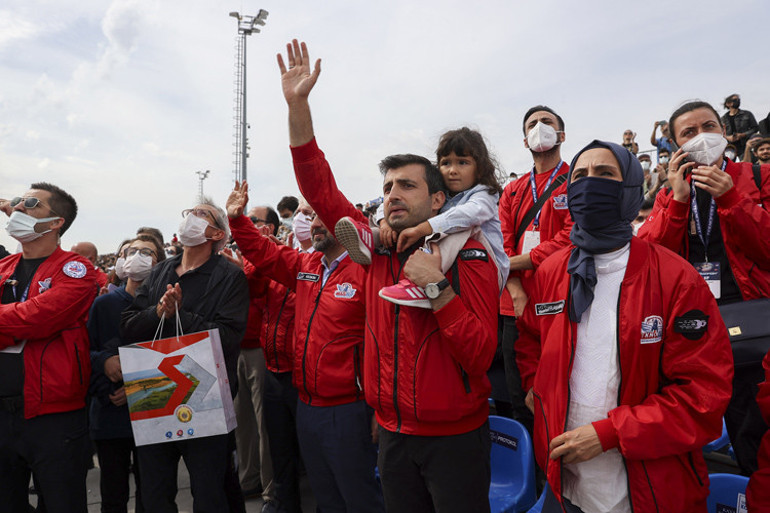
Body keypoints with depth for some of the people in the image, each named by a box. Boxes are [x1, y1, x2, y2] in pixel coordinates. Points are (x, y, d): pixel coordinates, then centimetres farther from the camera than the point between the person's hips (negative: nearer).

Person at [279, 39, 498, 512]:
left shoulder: (470, 256, -12)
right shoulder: (377, 247, -1)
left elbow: (480, 356, -18)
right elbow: (320, 190, -5)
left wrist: (437, 287, -25)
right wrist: (298, 104, -11)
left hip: (456, 438, -4)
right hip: (394, 434, 4)